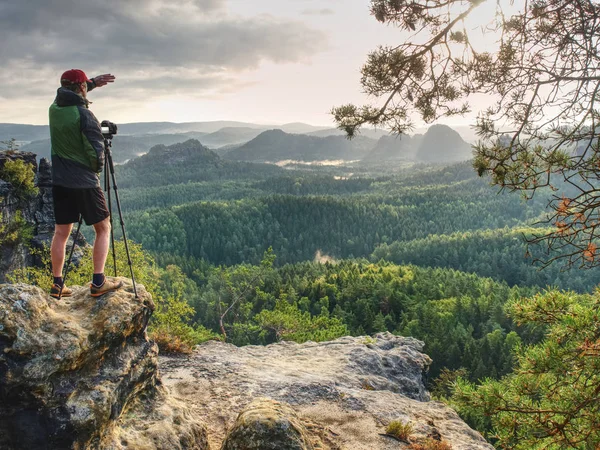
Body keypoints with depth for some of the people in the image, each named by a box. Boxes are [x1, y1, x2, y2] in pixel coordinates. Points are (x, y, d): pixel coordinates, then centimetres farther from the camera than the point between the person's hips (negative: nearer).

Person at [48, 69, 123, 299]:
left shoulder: (54, 108, 5)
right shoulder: (84, 114, -15)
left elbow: (68, 93, 29)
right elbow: (96, 152, -17)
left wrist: (93, 83, 24)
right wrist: (97, 168, 3)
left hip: (60, 182, 7)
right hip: (84, 182, -6)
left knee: (61, 232, 11)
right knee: (103, 228, 5)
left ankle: (58, 284, 14)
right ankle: (98, 282, -1)